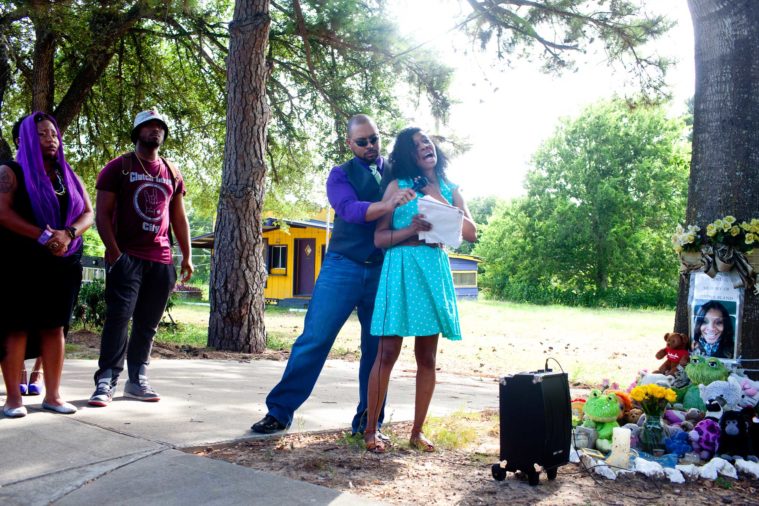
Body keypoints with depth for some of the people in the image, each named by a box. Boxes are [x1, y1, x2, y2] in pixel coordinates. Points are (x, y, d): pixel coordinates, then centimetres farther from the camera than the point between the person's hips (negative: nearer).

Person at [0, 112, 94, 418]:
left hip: (63, 263, 4)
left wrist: (67, 234, -14)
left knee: (54, 326, 3)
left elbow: (87, 214, 7)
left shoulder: (70, 177, 16)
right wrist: (44, 236, -21)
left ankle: (52, 395, 7)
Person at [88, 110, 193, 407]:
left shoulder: (172, 174, 16)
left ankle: (137, 380, 13)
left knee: (148, 324, 6)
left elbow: (179, 218, 19)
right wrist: (114, 253, -13)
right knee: (118, 318, -10)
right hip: (126, 257, -4)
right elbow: (102, 214, -2)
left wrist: (186, 256, 11)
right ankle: (106, 381, -6)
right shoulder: (118, 167, 4)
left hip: (161, 260, 4)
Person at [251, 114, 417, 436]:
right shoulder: (341, 174, 5)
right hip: (344, 266, -2)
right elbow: (350, 209, -15)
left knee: (377, 348, 6)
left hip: (384, 271, 2)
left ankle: (368, 421, 19)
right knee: (314, 339, -3)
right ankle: (280, 410, 9)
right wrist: (387, 205, -33)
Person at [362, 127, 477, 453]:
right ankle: (371, 430, 5)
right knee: (388, 352, -6)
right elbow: (379, 238, 1)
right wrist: (410, 229, -16)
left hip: (435, 270, 4)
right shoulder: (397, 185, 5)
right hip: (401, 268, -3)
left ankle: (417, 431, 15)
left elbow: (471, 234, 4)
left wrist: (442, 203, -6)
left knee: (427, 357, 5)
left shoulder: (451, 190, 15)